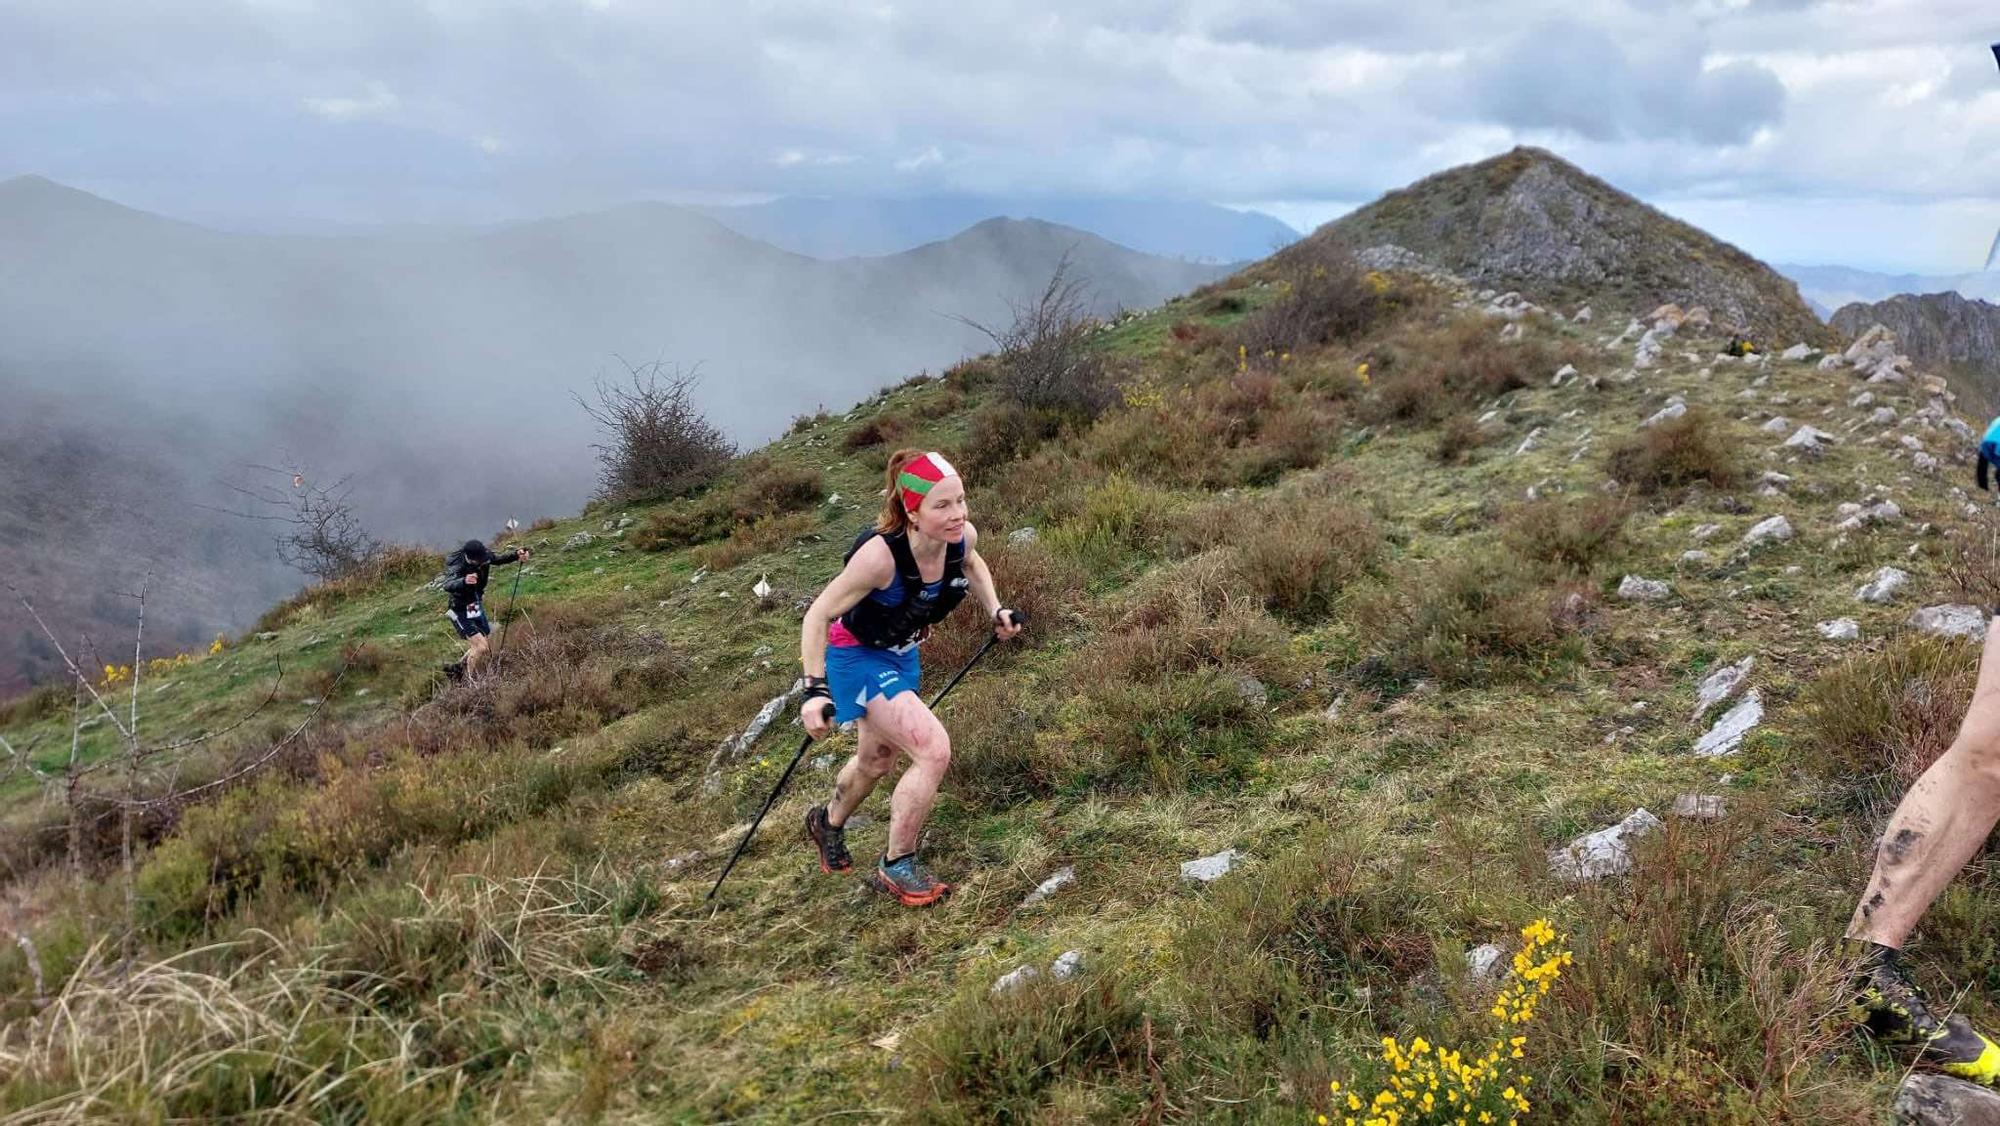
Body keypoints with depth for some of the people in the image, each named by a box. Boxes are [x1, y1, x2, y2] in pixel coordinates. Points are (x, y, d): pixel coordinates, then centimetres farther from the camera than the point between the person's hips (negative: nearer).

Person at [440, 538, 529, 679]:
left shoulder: (483, 556, -14)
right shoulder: (457, 566, -32)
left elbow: (498, 559, 5)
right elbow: (448, 585, -49)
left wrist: (516, 554, -15)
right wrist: (464, 581, -71)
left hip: (477, 608, 8)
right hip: (461, 613, -7)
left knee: (487, 644, 17)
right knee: (480, 646, -16)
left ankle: (457, 667, 37)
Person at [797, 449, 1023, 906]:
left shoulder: (962, 537, -20)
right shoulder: (880, 554, -38)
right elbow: (818, 616, -28)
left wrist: (995, 610, -2)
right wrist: (815, 689, -33)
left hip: (901, 653, 7)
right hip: (857, 657, -7)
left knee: (878, 760, 27)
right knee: (934, 751, -20)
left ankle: (828, 823, 58)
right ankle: (896, 867, 0)